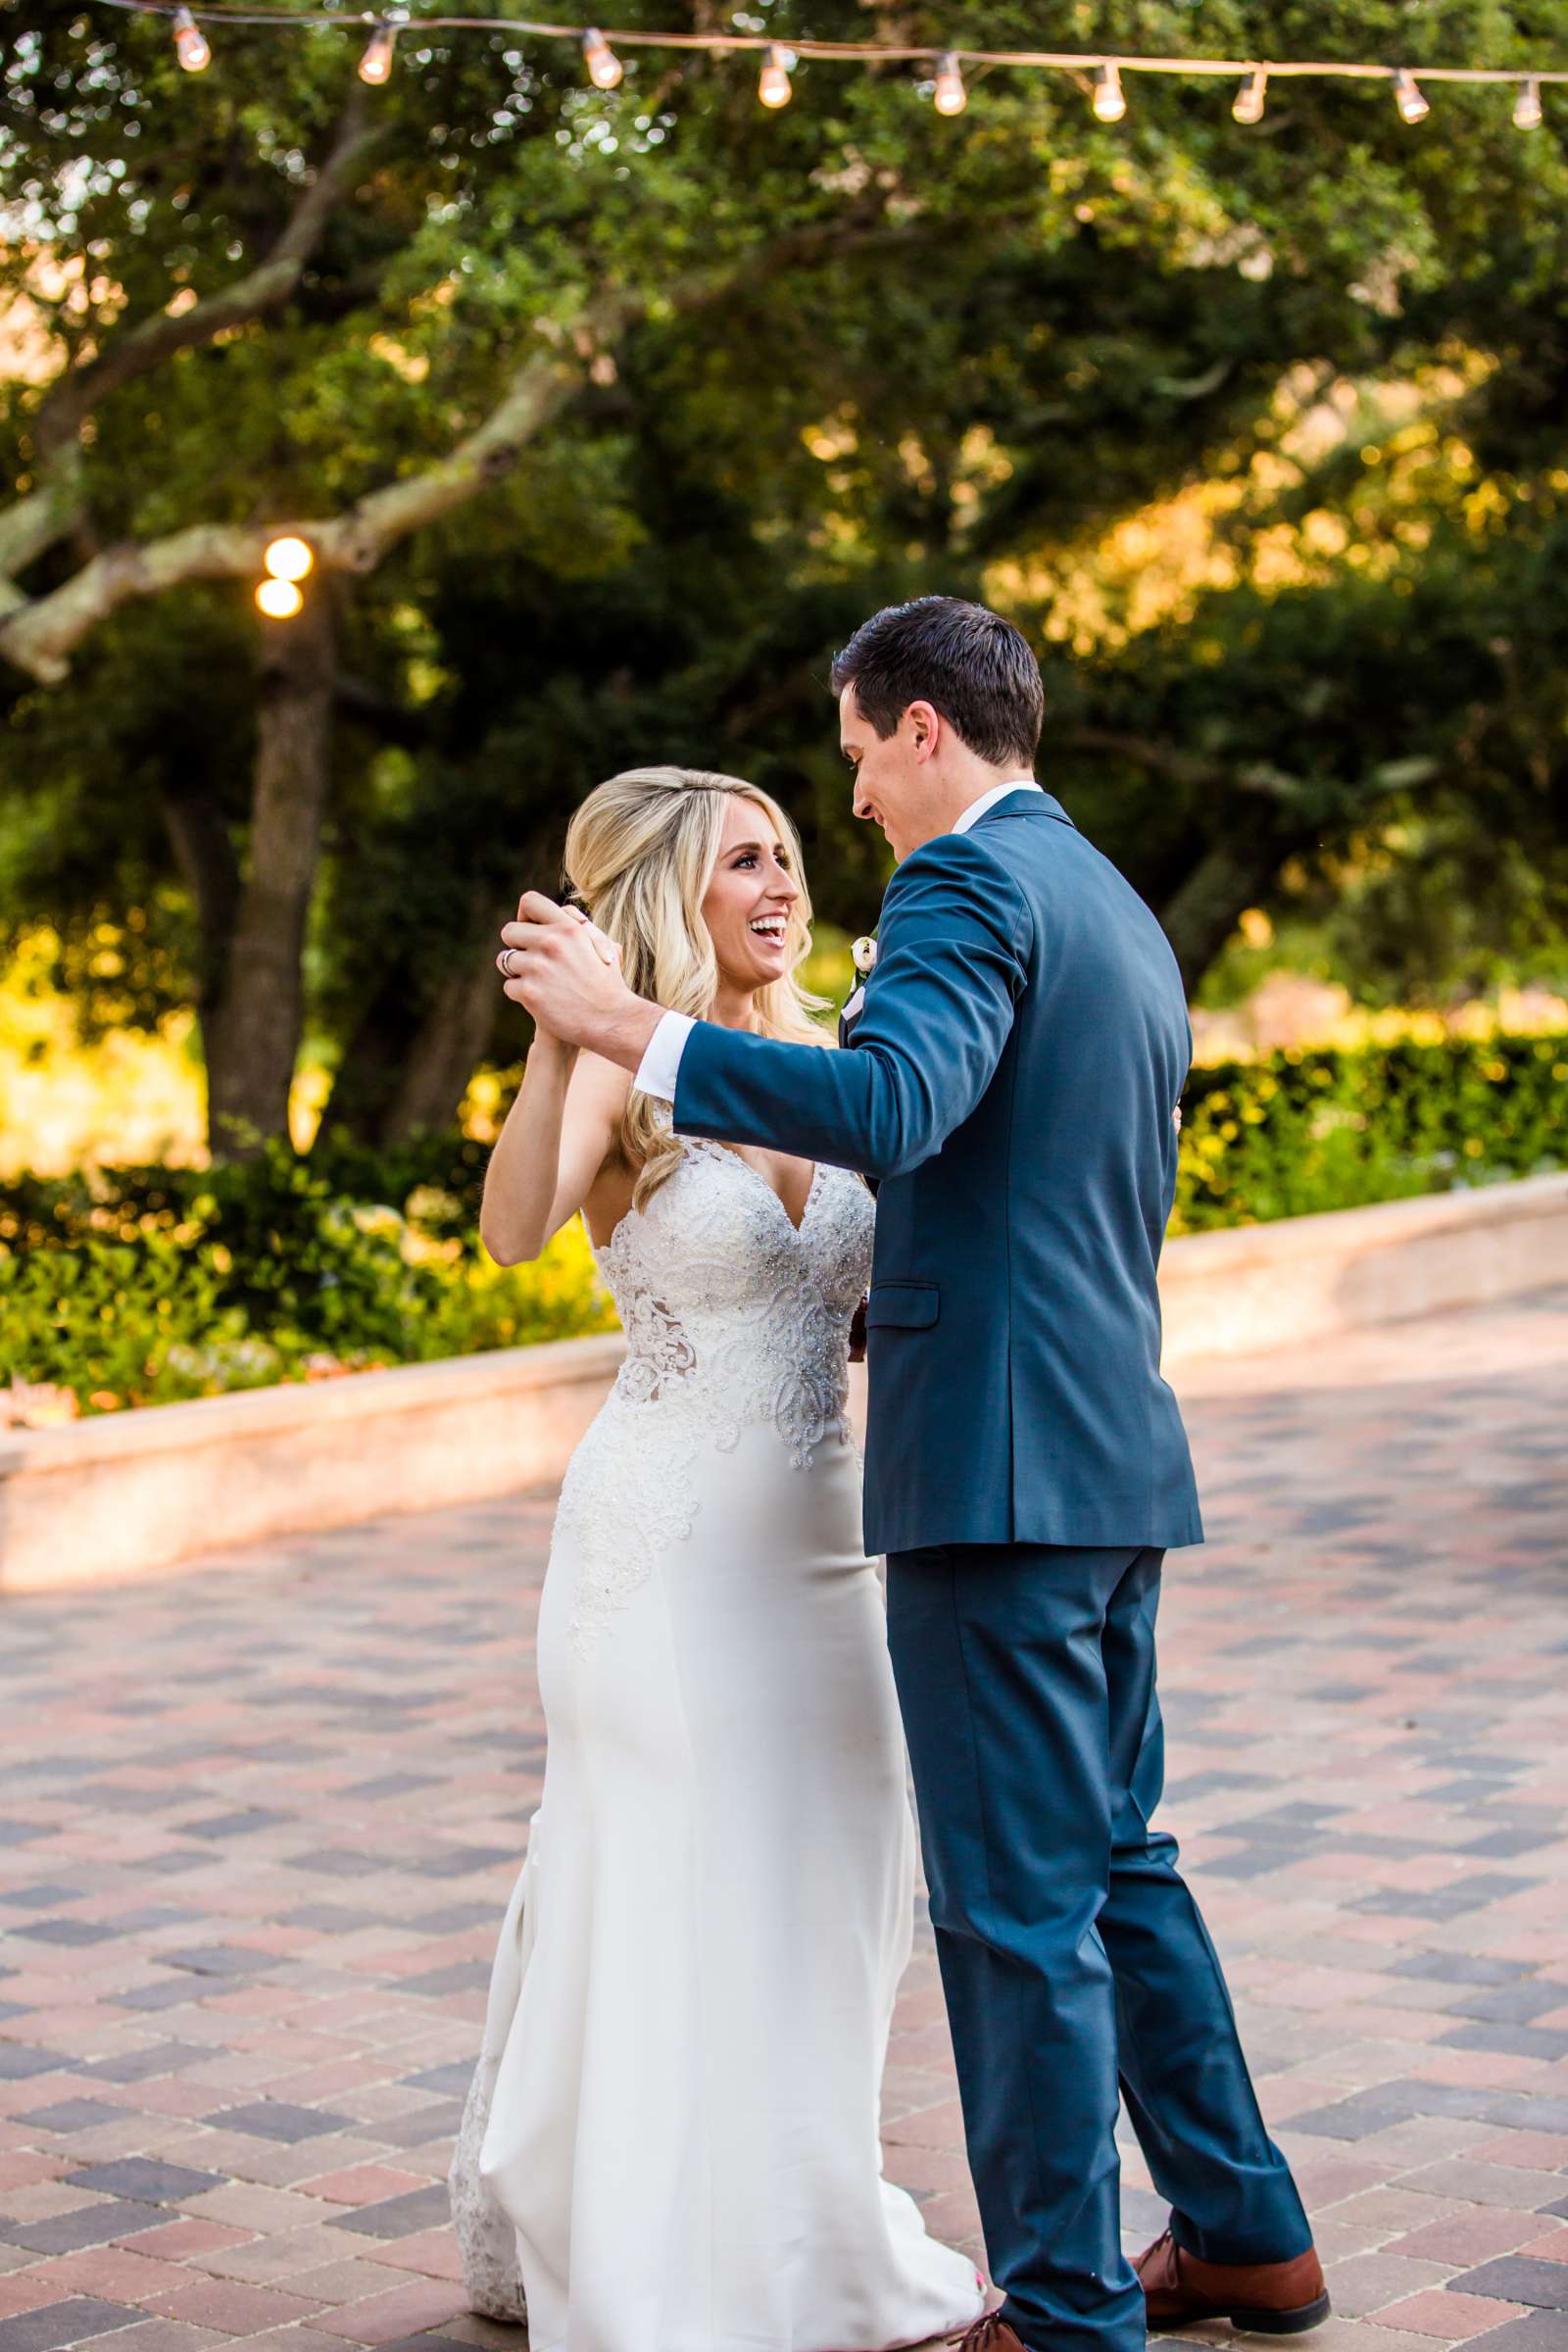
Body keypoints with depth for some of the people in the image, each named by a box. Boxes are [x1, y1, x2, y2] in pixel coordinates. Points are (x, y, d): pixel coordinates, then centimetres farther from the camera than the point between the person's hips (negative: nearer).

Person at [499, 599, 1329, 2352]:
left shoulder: (972, 877, -10)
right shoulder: (1123, 918, 20)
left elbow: (890, 1104, -29)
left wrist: (628, 1026, -23)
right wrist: (869, 1308, 33)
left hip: (998, 1466, -10)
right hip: (1115, 1454, 10)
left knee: (1018, 1908, -2)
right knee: (1114, 1862, 21)